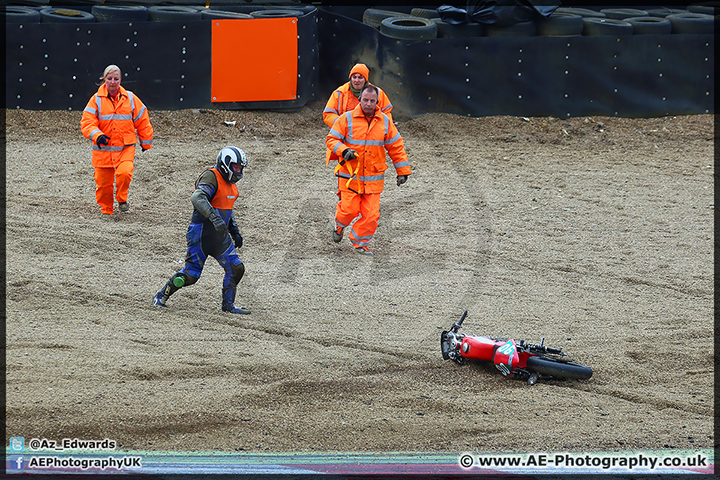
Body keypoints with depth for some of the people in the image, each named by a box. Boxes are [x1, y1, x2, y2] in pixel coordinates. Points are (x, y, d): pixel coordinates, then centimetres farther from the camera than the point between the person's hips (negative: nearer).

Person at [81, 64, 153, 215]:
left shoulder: (130, 99, 5)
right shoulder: (97, 100, 1)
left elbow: (143, 121, 14)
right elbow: (87, 123, -5)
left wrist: (146, 143, 19)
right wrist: (97, 135, -24)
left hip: (126, 148, 0)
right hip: (103, 149, 0)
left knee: (124, 172, -24)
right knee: (103, 181, 3)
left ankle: (122, 199, 3)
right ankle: (106, 210, 26)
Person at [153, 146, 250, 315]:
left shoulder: (230, 183, 14)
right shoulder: (211, 178, -16)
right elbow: (197, 198, -35)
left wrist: (235, 231, 26)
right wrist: (214, 217, -47)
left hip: (220, 237, 8)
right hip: (201, 234, -8)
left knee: (236, 269, 0)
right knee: (190, 275, -5)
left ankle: (228, 305, 14)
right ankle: (161, 296, 15)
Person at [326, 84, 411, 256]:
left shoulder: (385, 122, 5)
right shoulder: (347, 119, -4)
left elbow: (396, 147, 11)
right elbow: (331, 139, 0)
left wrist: (403, 171, 10)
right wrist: (343, 151, -19)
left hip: (374, 177, 2)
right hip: (350, 176, -2)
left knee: (371, 214, -4)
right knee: (350, 209, -5)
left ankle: (360, 242, 16)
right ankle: (340, 225, 30)